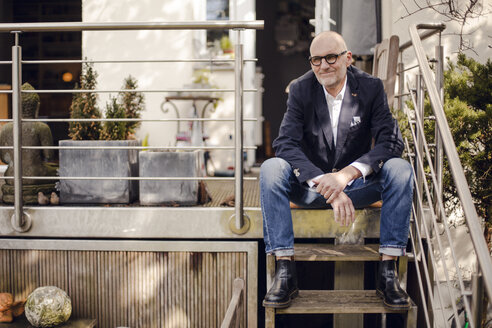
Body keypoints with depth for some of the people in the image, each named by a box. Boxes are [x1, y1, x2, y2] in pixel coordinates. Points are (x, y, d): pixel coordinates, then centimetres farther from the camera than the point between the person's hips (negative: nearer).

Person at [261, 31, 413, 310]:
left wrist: (347, 174, -30)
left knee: (400, 169, -27)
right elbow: (285, 144, -18)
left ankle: (388, 271, -24)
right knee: (271, 169, -28)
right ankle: (285, 272, -29)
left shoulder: (370, 87, -5)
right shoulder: (301, 90, -6)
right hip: (309, 187, 0)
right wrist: (326, 184, -32)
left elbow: (392, 141, -15)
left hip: (357, 184, 0)